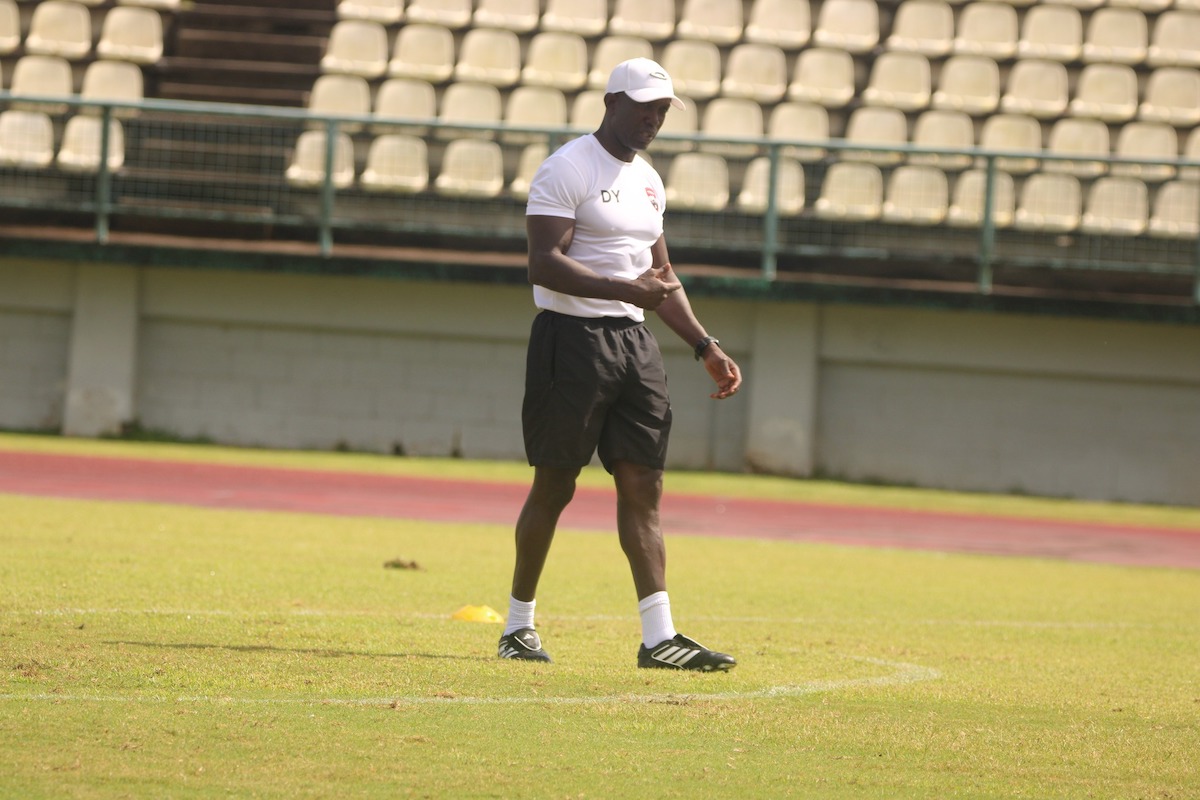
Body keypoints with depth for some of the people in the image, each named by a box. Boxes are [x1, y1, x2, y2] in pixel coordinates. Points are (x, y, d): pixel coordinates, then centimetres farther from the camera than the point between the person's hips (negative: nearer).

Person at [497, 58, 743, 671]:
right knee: (554, 485, -1)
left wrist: (706, 347, 17)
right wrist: (624, 289, -28)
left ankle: (658, 637, -4)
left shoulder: (648, 181, 16)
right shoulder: (566, 170, -9)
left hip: (633, 343, 7)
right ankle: (518, 625, 12)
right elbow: (543, 265, -19)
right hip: (572, 339, -7)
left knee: (642, 486, 0)